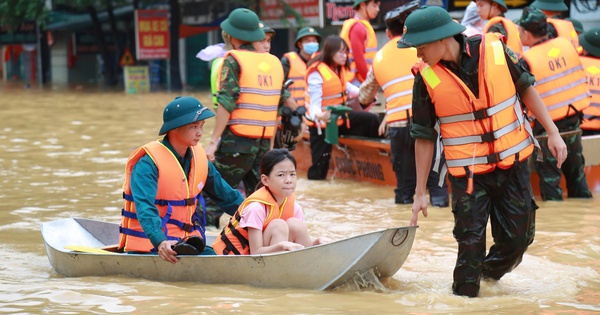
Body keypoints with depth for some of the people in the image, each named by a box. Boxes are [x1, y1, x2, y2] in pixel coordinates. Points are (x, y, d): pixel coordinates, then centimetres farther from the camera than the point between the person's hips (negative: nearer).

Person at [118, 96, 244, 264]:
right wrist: (160, 242, -46)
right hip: (149, 246, -8)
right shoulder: (148, 163, -15)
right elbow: (144, 207, -30)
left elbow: (227, 196, 22)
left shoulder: (199, 159, 9)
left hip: (185, 242, 8)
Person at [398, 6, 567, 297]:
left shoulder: (494, 50, -12)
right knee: (471, 243, -3)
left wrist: (552, 131, 3)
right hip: (468, 174, -1)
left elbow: (525, 89, 5)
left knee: (518, 237, 8)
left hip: (512, 165, 2)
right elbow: (424, 137, -3)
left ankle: (490, 272, 36)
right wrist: (420, 193, 0)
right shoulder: (427, 77, -11)